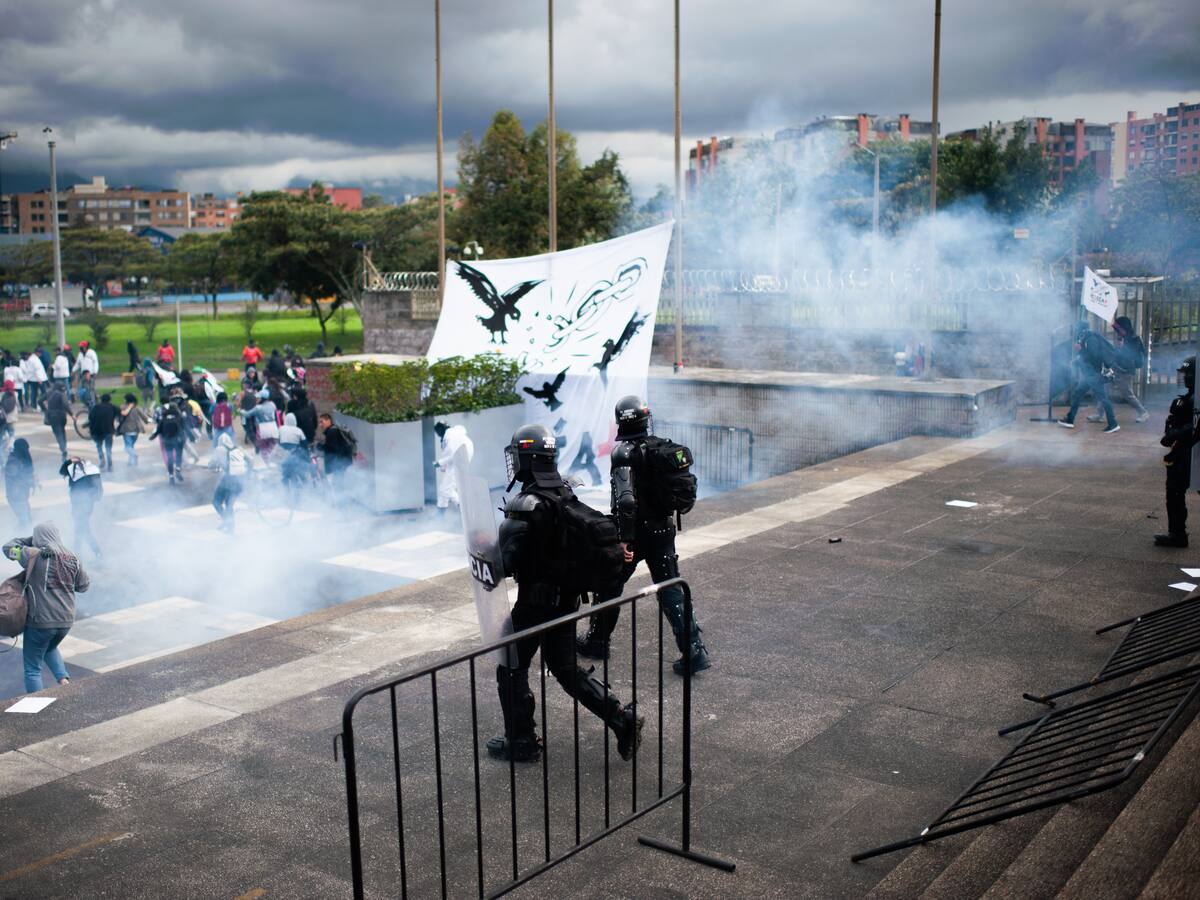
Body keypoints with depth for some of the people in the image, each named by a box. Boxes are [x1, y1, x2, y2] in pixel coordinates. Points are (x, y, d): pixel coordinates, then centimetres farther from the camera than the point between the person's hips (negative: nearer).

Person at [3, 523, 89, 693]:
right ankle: (64, 678, 13)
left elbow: (9, 547, 7)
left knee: (33, 667, 8)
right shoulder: (72, 559, -1)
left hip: (40, 621, -5)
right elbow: (83, 586, 10)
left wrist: (31, 541, 13)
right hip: (66, 620, 5)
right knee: (50, 648, 33)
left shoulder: (33, 555, -11)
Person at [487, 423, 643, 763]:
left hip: (535, 601, -8)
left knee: (512, 668, 10)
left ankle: (521, 742, 19)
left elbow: (508, 560, -22)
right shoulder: (567, 494, 3)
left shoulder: (525, 506, -23)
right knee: (565, 667, 20)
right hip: (568, 596, 8)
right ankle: (622, 718, 15)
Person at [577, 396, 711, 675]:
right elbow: (687, 487, 7)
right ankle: (694, 651, 0)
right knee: (672, 591, 7)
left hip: (635, 531, -5)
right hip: (663, 529, 5)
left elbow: (626, 499, -25)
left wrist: (624, 537, -21)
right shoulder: (665, 447, 2)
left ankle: (596, 642, 28)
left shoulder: (624, 452, -16)